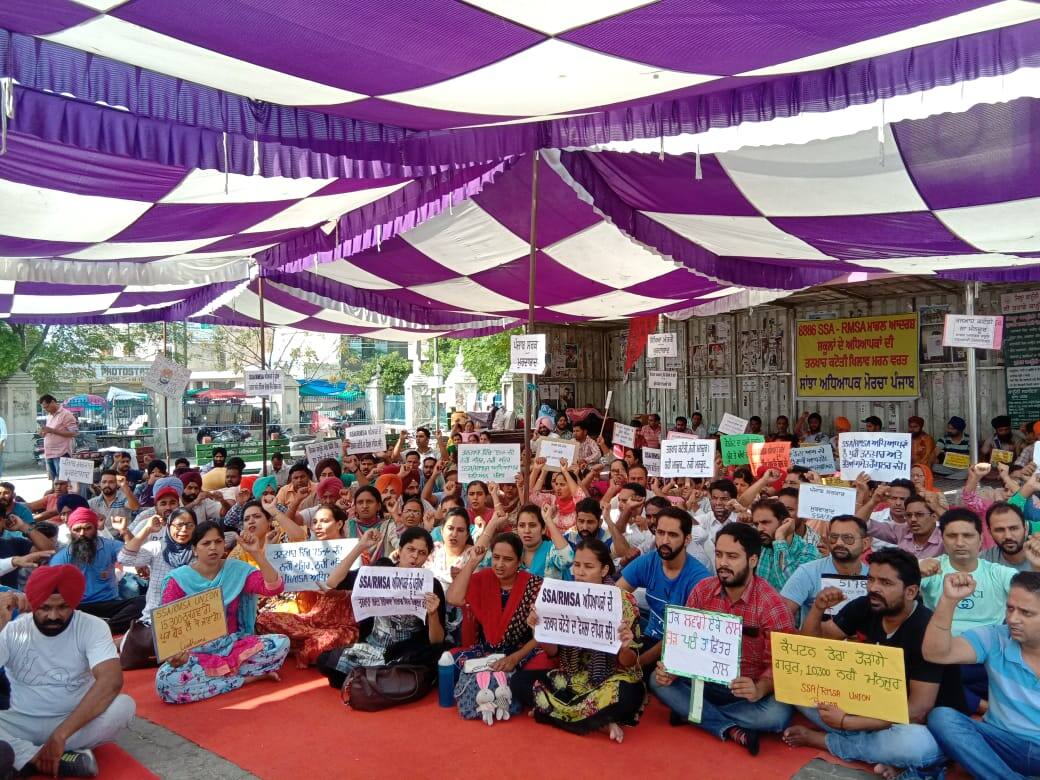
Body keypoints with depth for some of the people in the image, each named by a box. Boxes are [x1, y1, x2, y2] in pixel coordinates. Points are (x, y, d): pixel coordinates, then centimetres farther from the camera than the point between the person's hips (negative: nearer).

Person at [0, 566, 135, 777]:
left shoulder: (92, 627, -12)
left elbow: (111, 681, -26)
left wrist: (60, 735, -32)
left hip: (77, 721, -1)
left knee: (124, 706, -31)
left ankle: (24, 757, -21)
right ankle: (60, 760, -29)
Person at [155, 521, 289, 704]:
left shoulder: (237, 570, -1)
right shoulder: (178, 579, -5)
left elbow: (274, 588, -13)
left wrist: (257, 553, -22)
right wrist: (175, 651, -25)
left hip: (231, 645, 1)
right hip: (194, 652, -1)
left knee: (281, 643, -23)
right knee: (165, 681, -34)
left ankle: (216, 671, -15)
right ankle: (247, 676, -20)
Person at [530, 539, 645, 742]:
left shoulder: (623, 602, -9)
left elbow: (629, 662, -8)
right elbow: (553, 651, 4)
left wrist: (624, 647, -31)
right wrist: (539, 629, -16)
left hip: (608, 683, -3)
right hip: (570, 679, 4)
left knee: (629, 694, -36)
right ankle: (601, 723, -14)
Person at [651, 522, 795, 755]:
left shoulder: (772, 604, -17)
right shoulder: (702, 590, -5)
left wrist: (759, 690, -38)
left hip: (747, 691, -3)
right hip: (704, 682, 3)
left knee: (778, 715, -33)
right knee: (658, 680, -19)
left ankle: (692, 710, -15)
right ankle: (731, 730, -19)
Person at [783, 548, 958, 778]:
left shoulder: (926, 629, -25)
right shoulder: (864, 607, -8)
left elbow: (917, 711, -27)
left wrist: (847, 722, -28)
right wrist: (818, 608, -20)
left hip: (925, 725, -5)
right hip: (875, 708, 5)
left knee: (916, 745, -40)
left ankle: (820, 738, -15)